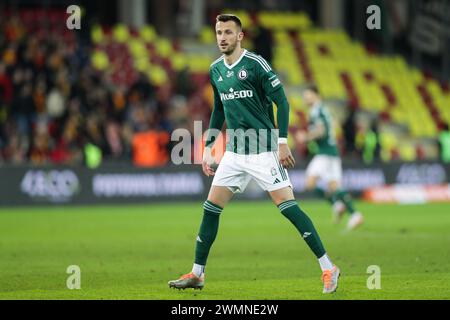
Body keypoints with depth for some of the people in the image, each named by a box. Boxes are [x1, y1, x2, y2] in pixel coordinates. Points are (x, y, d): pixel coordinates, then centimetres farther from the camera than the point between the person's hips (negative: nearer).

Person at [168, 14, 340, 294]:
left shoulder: (255, 64, -10)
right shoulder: (216, 70, 10)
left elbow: (281, 102, -10)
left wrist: (282, 142, -17)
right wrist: (208, 148, 19)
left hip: (263, 151, -6)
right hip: (234, 153, 7)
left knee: (287, 205, -12)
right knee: (211, 207, 4)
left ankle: (328, 268, -8)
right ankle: (197, 274, 14)